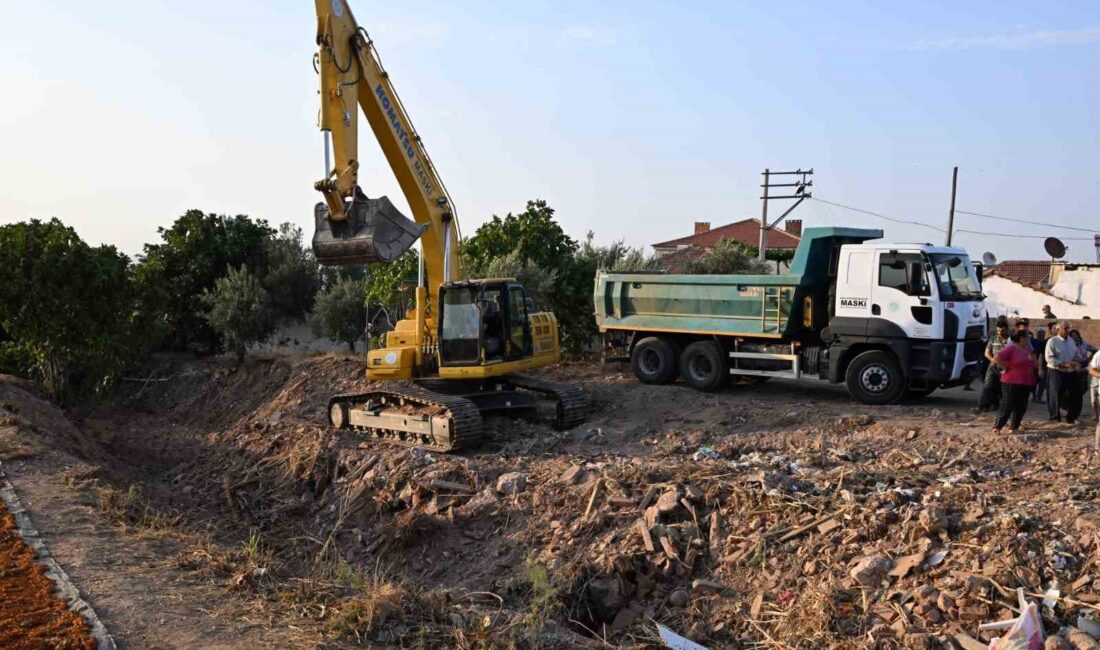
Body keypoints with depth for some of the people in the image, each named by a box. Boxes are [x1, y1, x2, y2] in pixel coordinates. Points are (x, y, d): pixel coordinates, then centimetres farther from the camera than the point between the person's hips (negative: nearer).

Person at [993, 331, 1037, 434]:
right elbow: (997, 358, -22)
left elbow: (1035, 366, 19)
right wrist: (1005, 368, -14)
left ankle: (1014, 428, 16)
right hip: (1012, 383, -7)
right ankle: (997, 427, 0)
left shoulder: (1028, 349, 13)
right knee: (1007, 406, -6)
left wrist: (1033, 358, -1)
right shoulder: (1011, 348, -11)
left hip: (1026, 383, 7)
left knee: (1021, 407, 7)